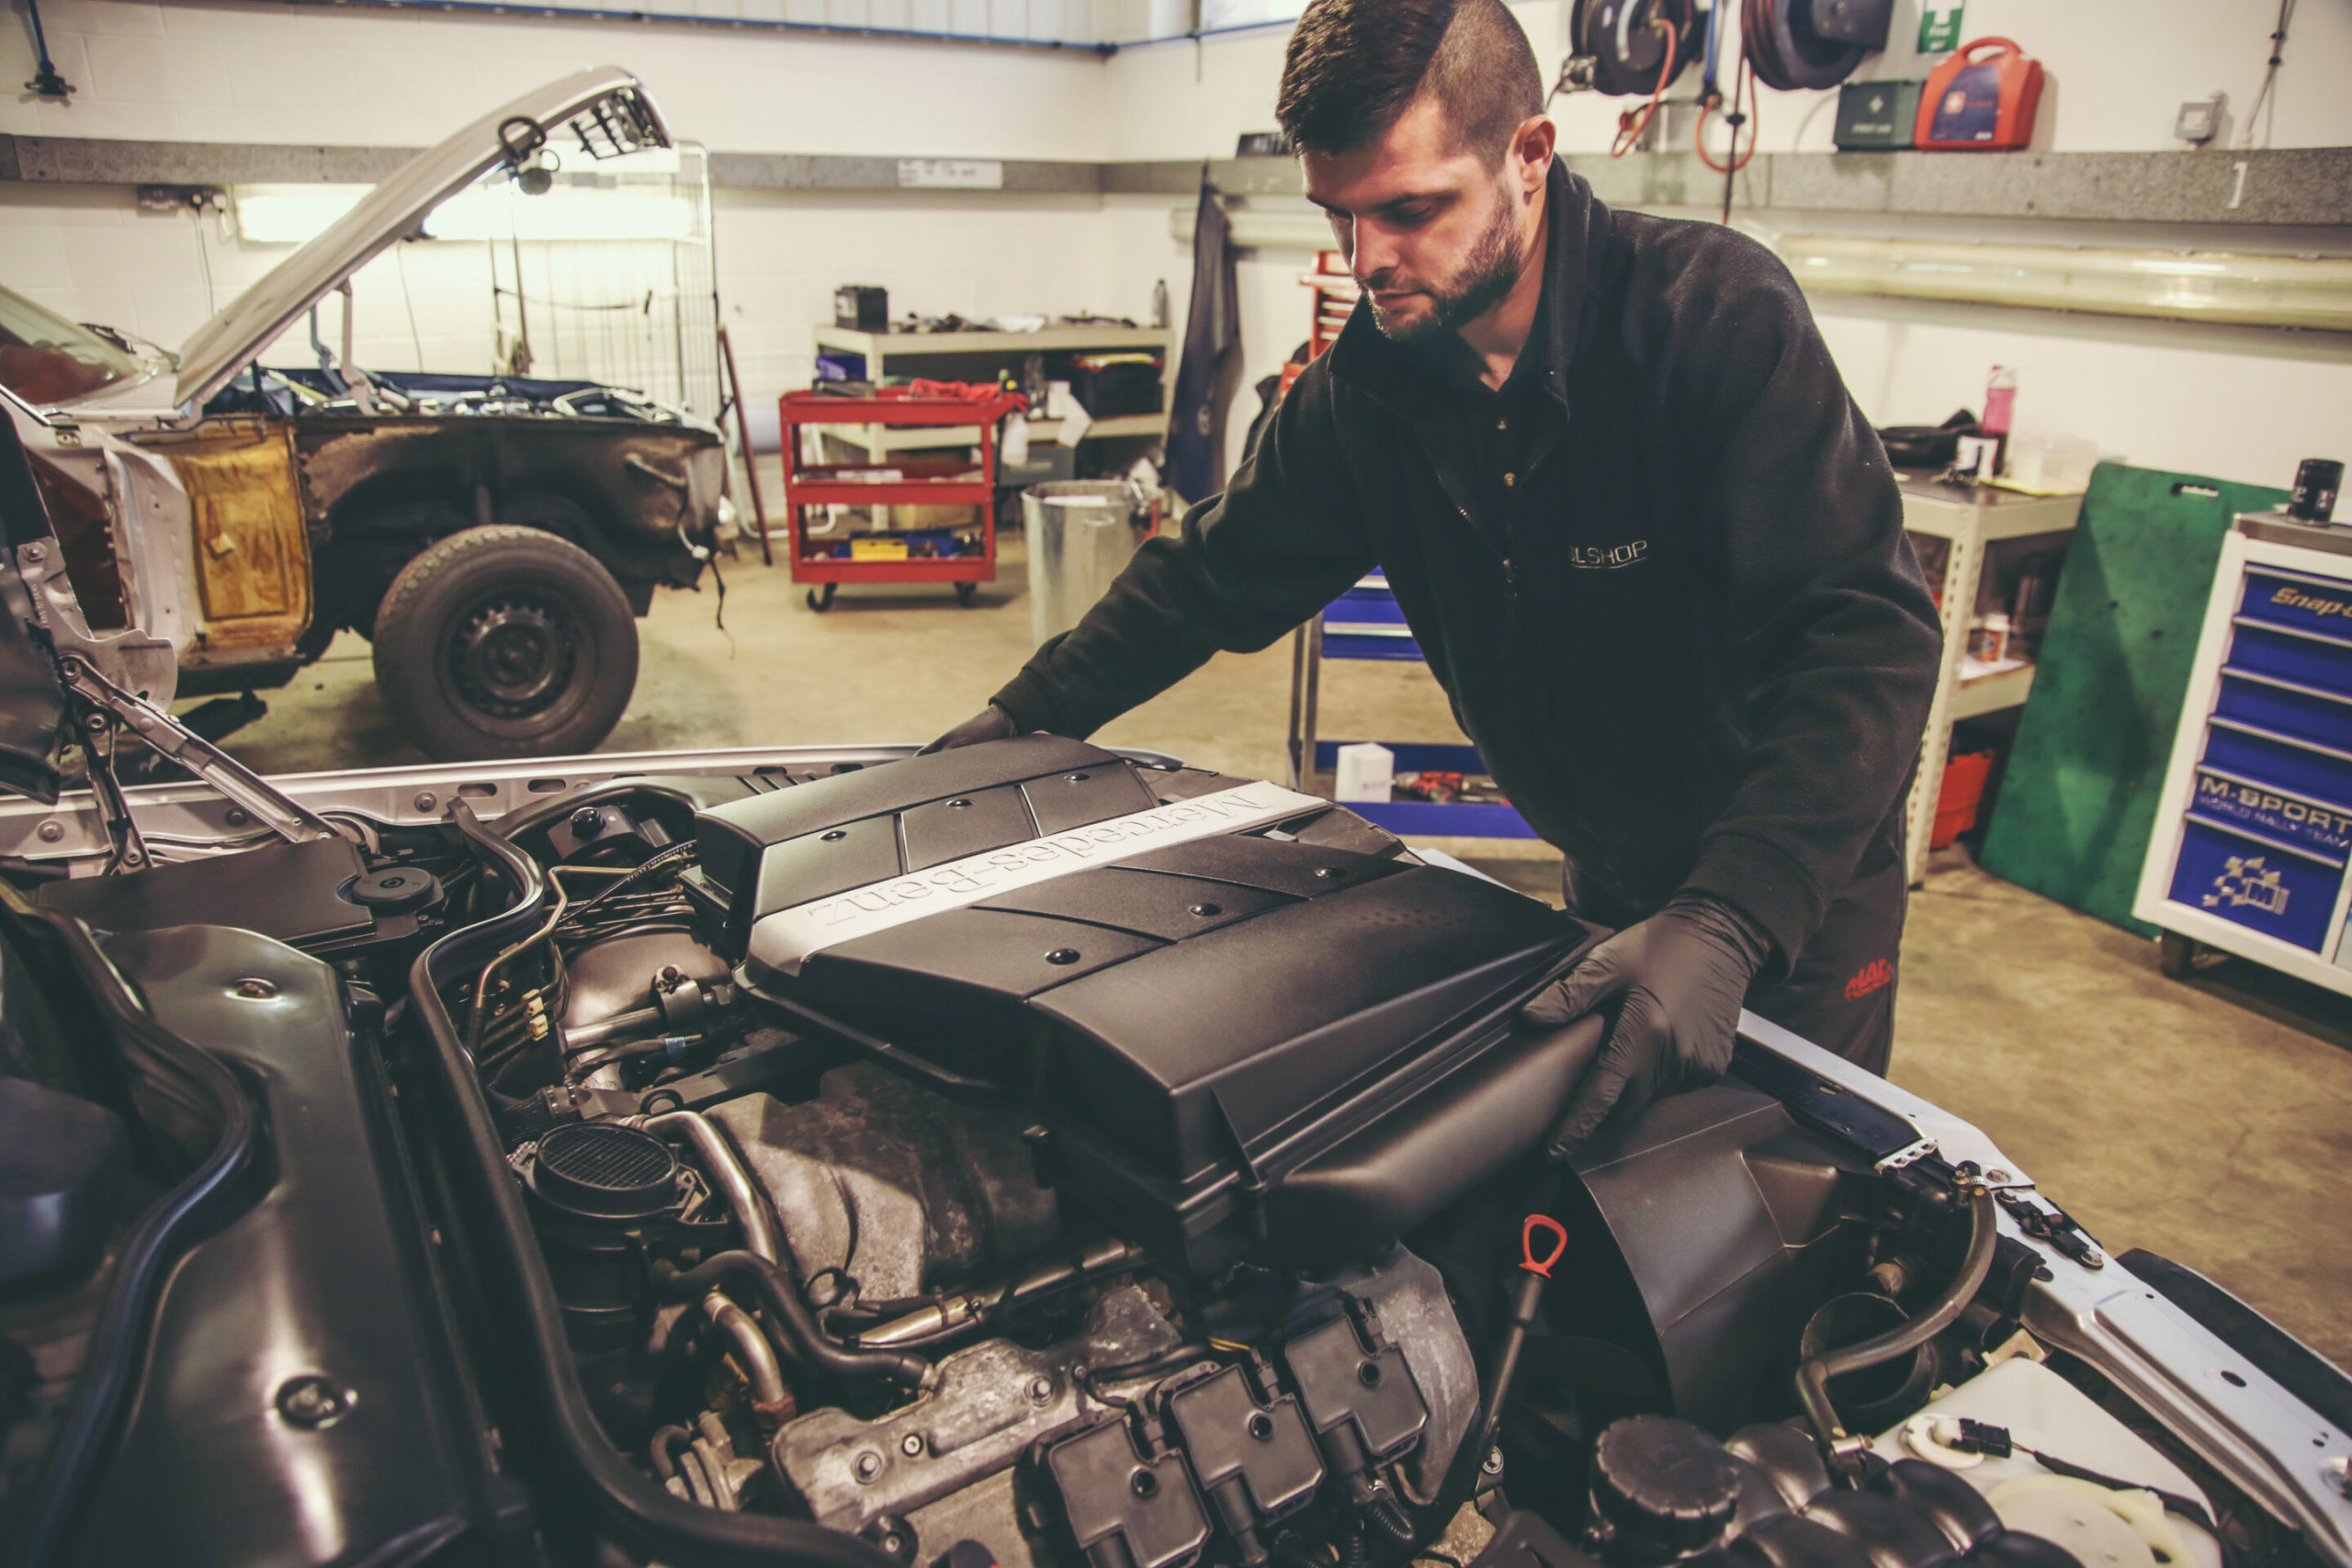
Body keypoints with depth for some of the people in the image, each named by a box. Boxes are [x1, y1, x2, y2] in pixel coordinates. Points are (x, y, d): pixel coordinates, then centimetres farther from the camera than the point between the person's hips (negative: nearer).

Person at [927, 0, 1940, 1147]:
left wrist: (1729, 923, -44)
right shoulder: (1366, 387, -9)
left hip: (1802, 880, -4)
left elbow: (1865, 633, -33)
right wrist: (1030, 713, 3)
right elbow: (1218, 572, 5)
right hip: (1611, 884, 4)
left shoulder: (1717, 313, -26)